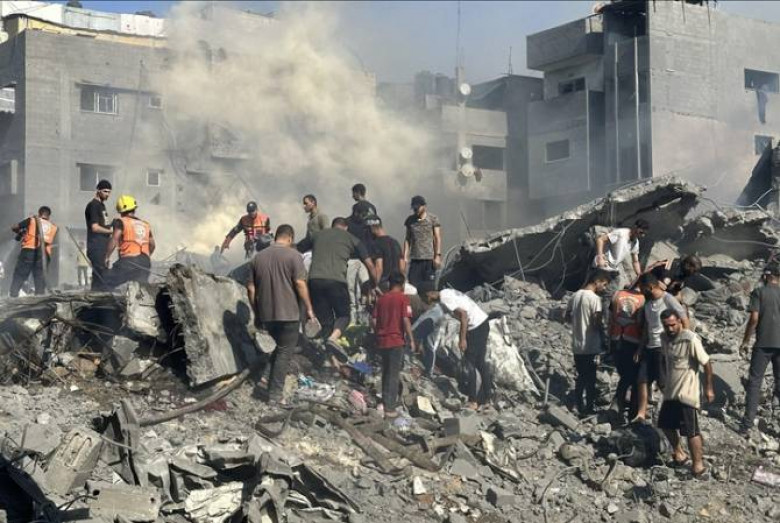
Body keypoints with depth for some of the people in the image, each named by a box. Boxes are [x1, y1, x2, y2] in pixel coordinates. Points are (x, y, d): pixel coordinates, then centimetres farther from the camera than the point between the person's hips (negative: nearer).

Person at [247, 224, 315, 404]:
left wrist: (257, 312, 17)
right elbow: (300, 284, -13)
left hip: (266, 314, 5)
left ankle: (273, 387, 20)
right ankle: (275, 395, -1)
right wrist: (309, 308, -6)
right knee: (284, 352, 2)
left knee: (280, 347, 24)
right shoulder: (293, 255, -7)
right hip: (288, 313, -5)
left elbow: (251, 288, 8)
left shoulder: (258, 257, 8)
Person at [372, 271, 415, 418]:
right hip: (396, 340, -5)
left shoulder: (382, 298, 8)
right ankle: (390, 408, -2)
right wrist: (411, 340, -8)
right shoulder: (403, 298, -7)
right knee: (394, 375, -1)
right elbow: (406, 320, -14)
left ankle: (385, 403, 24)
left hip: (382, 341, 5)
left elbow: (373, 320, 6)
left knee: (386, 373, 18)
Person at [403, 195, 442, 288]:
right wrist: (405, 256, 5)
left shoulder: (433, 219, 2)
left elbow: (437, 238, 0)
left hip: (429, 258, -2)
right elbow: (407, 239, 13)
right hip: (415, 259, 3)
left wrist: (438, 255, -8)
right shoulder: (410, 220, 10)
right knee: (413, 285, -4)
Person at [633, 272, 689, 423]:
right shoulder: (647, 302, 13)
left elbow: (685, 322, -11)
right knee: (642, 380, 3)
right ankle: (641, 413, 6)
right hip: (649, 348, 8)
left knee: (665, 384, -2)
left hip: (665, 348, -8)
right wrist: (640, 347, 14)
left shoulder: (668, 300, -11)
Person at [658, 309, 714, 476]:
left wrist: (709, 388, -12)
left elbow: (706, 364, -16)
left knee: (691, 431, -4)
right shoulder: (664, 338, 1)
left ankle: (698, 464, 10)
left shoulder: (691, 340, -22)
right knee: (666, 424, 18)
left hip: (688, 393, -8)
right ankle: (678, 453, 39)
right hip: (670, 392, 8)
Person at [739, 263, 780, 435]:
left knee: (754, 382, 5)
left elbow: (754, 319, -10)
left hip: (763, 343, -3)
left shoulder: (759, 292, -4)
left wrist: (746, 341, -1)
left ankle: (747, 424, 3)